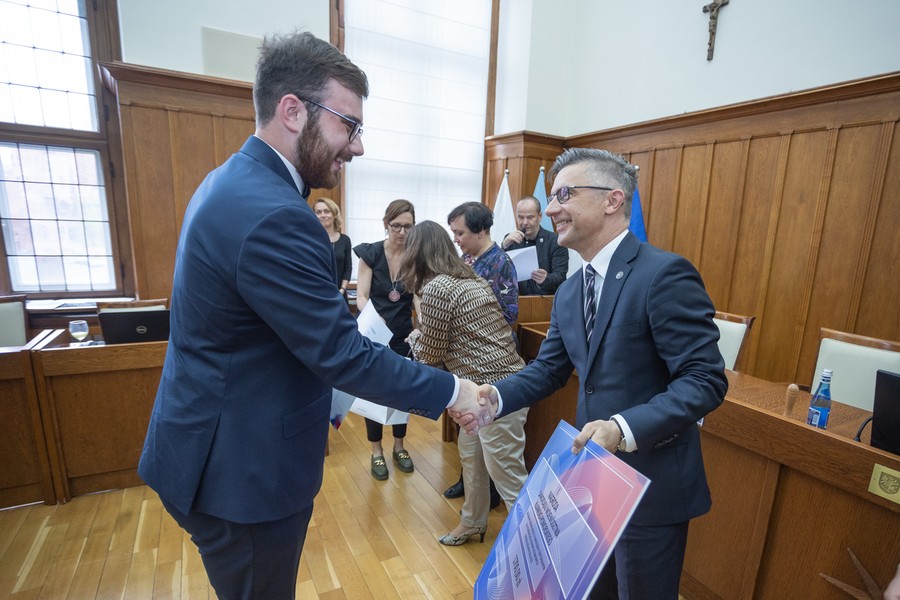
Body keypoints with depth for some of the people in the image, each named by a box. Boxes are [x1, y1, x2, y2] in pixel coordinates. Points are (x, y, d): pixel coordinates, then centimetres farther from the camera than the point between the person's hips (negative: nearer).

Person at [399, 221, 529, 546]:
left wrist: (415, 335, 12)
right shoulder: (470, 278, 11)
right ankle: (473, 522, 44)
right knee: (471, 456, 24)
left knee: (508, 476, 4)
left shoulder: (435, 289, -16)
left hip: (496, 390, -10)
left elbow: (430, 355, -7)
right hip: (496, 383, 10)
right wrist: (426, 330, 22)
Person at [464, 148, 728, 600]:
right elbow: (548, 369, 6)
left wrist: (625, 428, -34)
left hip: (653, 483, -7)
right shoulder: (568, 292, 4)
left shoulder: (665, 274, -20)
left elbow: (706, 380, -22)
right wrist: (496, 396, -12)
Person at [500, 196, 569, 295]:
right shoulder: (510, 240, 8)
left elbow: (560, 277, -9)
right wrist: (504, 245, -14)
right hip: (516, 298, 2)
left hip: (547, 299, -2)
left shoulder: (556, 241, -1)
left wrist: (545, 279, -30)